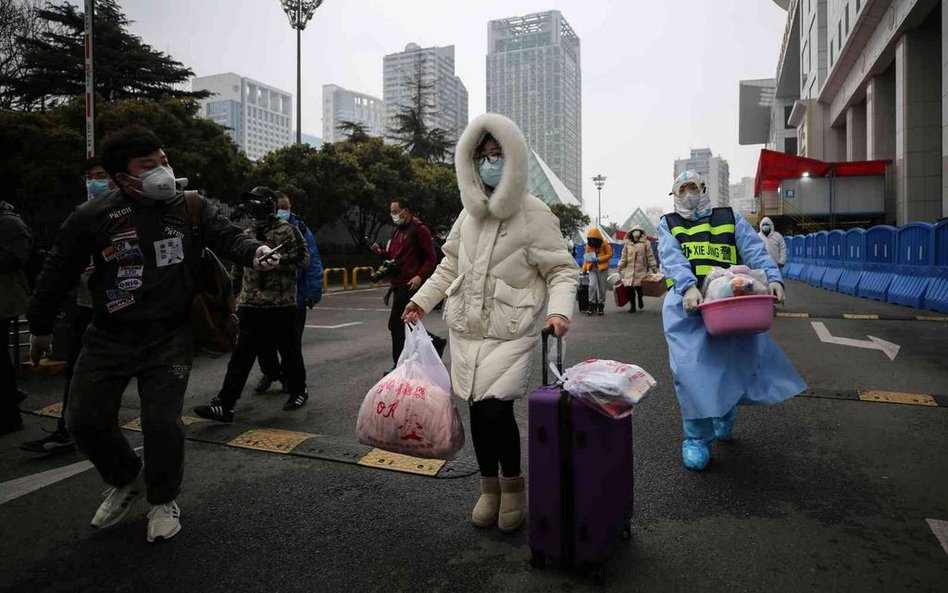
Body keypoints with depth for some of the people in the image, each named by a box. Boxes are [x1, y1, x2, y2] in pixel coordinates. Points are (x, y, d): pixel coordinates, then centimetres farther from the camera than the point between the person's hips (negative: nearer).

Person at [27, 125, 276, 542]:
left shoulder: (190, 208, -5)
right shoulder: (92, 218, -7)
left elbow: (227, 238, -9)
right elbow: (57, 272, 3)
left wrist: (254, 252, -34)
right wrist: (40, 327, 12)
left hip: (169, 340, -1)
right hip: (108, 340, 2)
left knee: (162, 422, -5)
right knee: (84, 421, 6)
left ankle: (163, 500, 22)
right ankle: (126, 481, 36)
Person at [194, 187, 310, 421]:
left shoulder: (288, 230, -2)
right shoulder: (247, 234, 16)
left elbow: (303, 258, -8)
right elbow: (239, 268, 22)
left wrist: (275, 258, -18)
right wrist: (235, 295, 20)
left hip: (282, 304, -5)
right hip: (251, 305, 5)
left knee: (289, 350, 9)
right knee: (241, 354, 0)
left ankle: (298, 391, 29)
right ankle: (224, 404, -1)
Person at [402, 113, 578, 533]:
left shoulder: (534, 214, -8)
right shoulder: (469, 214, 9)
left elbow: (562, 270, -7)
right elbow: (451, 265, 20)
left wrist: (559, 310, -24)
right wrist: (422, 301, 13)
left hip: (512, 333, -5)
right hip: (467, 329, 5)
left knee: (496, 408, -13)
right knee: (477, 409, 9)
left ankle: (512, 485, 15)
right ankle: (489, 486, 28)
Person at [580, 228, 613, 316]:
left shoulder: (605, 244, -3)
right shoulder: (588, 246, 8)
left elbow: (610, 255, -4)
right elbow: (586, 258, 15)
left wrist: (598, 259, -14)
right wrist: (584, 270, 11)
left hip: (602, 269, -2)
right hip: (592, 269, 2)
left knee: (602, 288, 3)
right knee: (592, 285, -15)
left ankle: (601, 306, 14)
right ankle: (592, 305, -8)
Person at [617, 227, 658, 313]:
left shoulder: (645, 243, 5)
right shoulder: (627, 244, 12)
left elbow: (650, 256, 4)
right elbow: (623, 257, 13)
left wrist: (654, 268, 0)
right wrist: (620, 267, 8)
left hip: (641, 270, -2)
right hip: (629, 269, 2)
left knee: (639, 287, -7)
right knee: (629, 288, -5)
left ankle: (640, 299, 26)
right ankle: (632, 306, 8)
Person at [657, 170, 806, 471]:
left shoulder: (730, 218, 20)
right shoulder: (668, 224, 16)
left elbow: (754, 250, 5)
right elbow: (672, 259, -4)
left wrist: (773, 278, -14)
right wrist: (689, 287, -23)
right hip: (687, 301, -1)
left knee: (741, 357, -5)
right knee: (692, 367, -13)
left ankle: (726, 410, 28)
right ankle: (697, 437, 1)